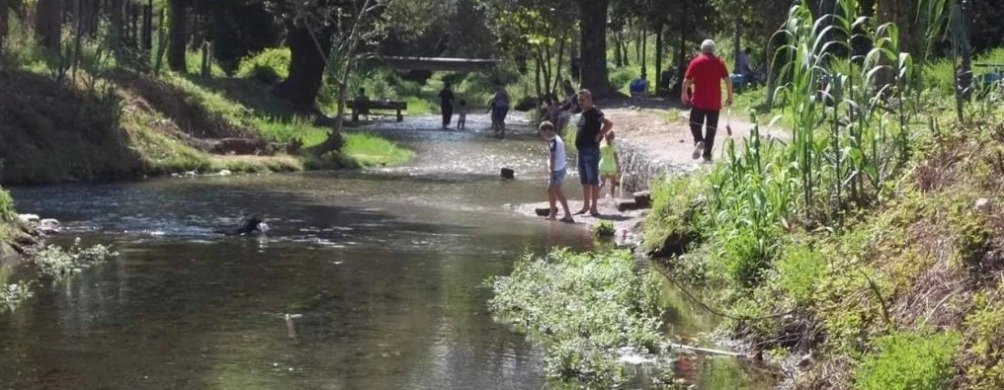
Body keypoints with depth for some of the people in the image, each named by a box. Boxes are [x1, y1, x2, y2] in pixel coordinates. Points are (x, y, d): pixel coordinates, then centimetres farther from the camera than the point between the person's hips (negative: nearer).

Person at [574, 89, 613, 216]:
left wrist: (598, 135, -20)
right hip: (582, 151, 9)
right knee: (584, 181, 14)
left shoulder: (595, 113, -14)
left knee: (593, 180, -5)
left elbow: (609, 124, -27)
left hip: (591, 150, -9)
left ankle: (593, 208, -3)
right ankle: (585, 206, 21)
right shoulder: (583, 114, 13)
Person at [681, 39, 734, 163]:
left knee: (695, 124, 10)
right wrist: (730, 96, 4)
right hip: (714, 102, 1)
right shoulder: (719, 63, 3)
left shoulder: (695, 62, 0)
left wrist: (684, 94, 14)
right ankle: (707, 154, 5)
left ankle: (699, 141, -18)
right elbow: (728, 80, -5)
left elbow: (687, 80, -1)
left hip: (698, 101, -1)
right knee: (711, 128, 8)